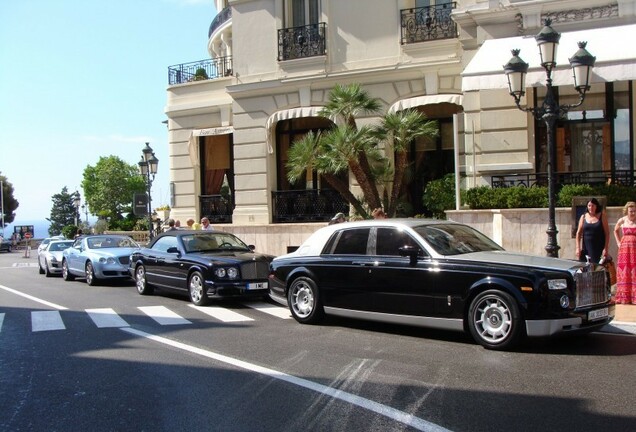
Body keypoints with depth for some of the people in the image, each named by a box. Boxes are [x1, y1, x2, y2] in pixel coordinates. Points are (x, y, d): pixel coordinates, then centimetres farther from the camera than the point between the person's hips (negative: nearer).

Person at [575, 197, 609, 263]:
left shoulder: (602, 216, 2)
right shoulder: (583, 217, 7)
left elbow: (607, 233, 0)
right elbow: (578, 233, 8)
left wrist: (606, 248, -7)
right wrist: (578, 248, 0)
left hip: (599, 250, -2)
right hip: (586, 249, 2)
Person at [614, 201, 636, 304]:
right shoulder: (622, 220, 6)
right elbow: (615, 231, 24)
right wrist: (618, 242, 13)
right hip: (624, 249, 2)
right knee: (624, 272, 2)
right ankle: (624, 297, 8)